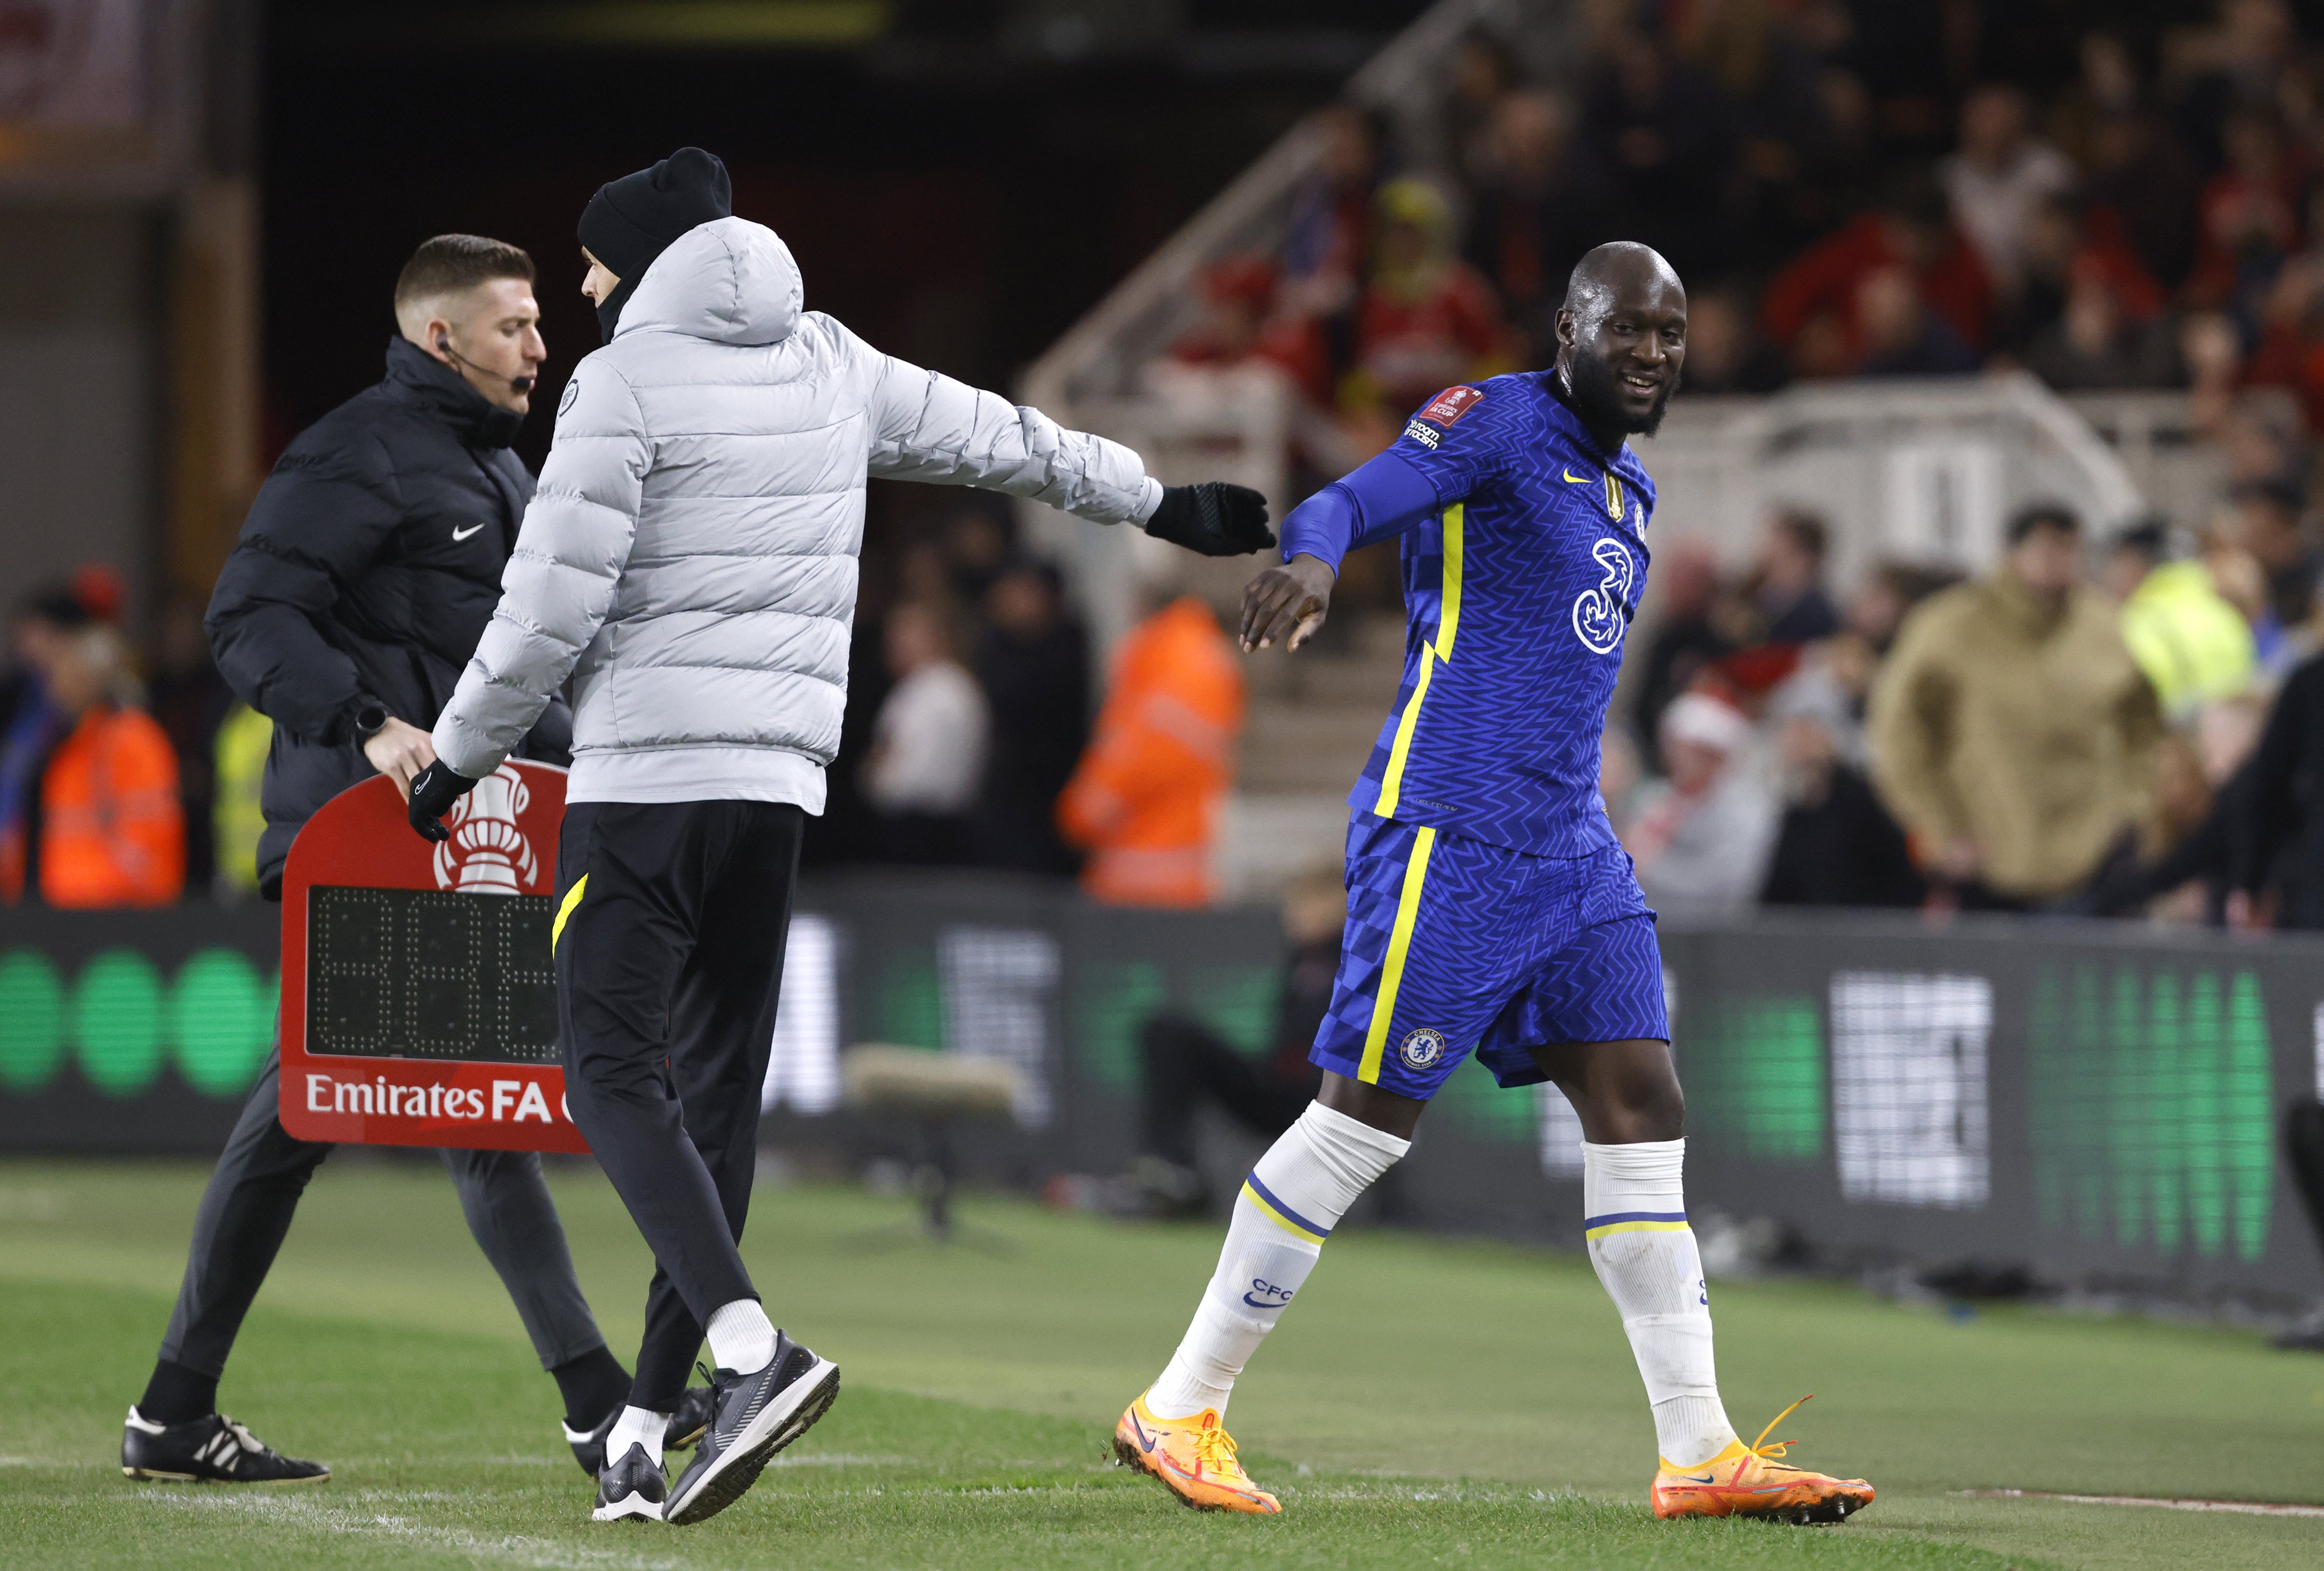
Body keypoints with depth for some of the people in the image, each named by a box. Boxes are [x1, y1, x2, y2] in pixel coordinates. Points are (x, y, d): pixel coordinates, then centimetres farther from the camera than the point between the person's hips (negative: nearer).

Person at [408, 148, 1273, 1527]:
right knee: (721, 1091, 8)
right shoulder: (826, 366, 13)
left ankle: (754, 1349, -29)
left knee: (616, 1074, -8)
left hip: (643, 778, -7)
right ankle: (652, 1430, 10)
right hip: (781, 781, 7)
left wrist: (459, 757, 2)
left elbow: (553, 603, -11)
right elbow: (1001, 440, 26)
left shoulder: (627, 380, -7)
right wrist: (1163, 504, 41)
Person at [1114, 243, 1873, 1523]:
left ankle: (1699, 1452, 3)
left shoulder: (1629, 491, 20)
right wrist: (1310, 555, -45)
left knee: (1639, 1108, 1)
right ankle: (1177, 1412, 3)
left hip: (1568, 844, 8)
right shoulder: (1499, 422, -6)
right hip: (1445, 827, -8)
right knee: (1368, 1114, -7)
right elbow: (1357, 500, -23)